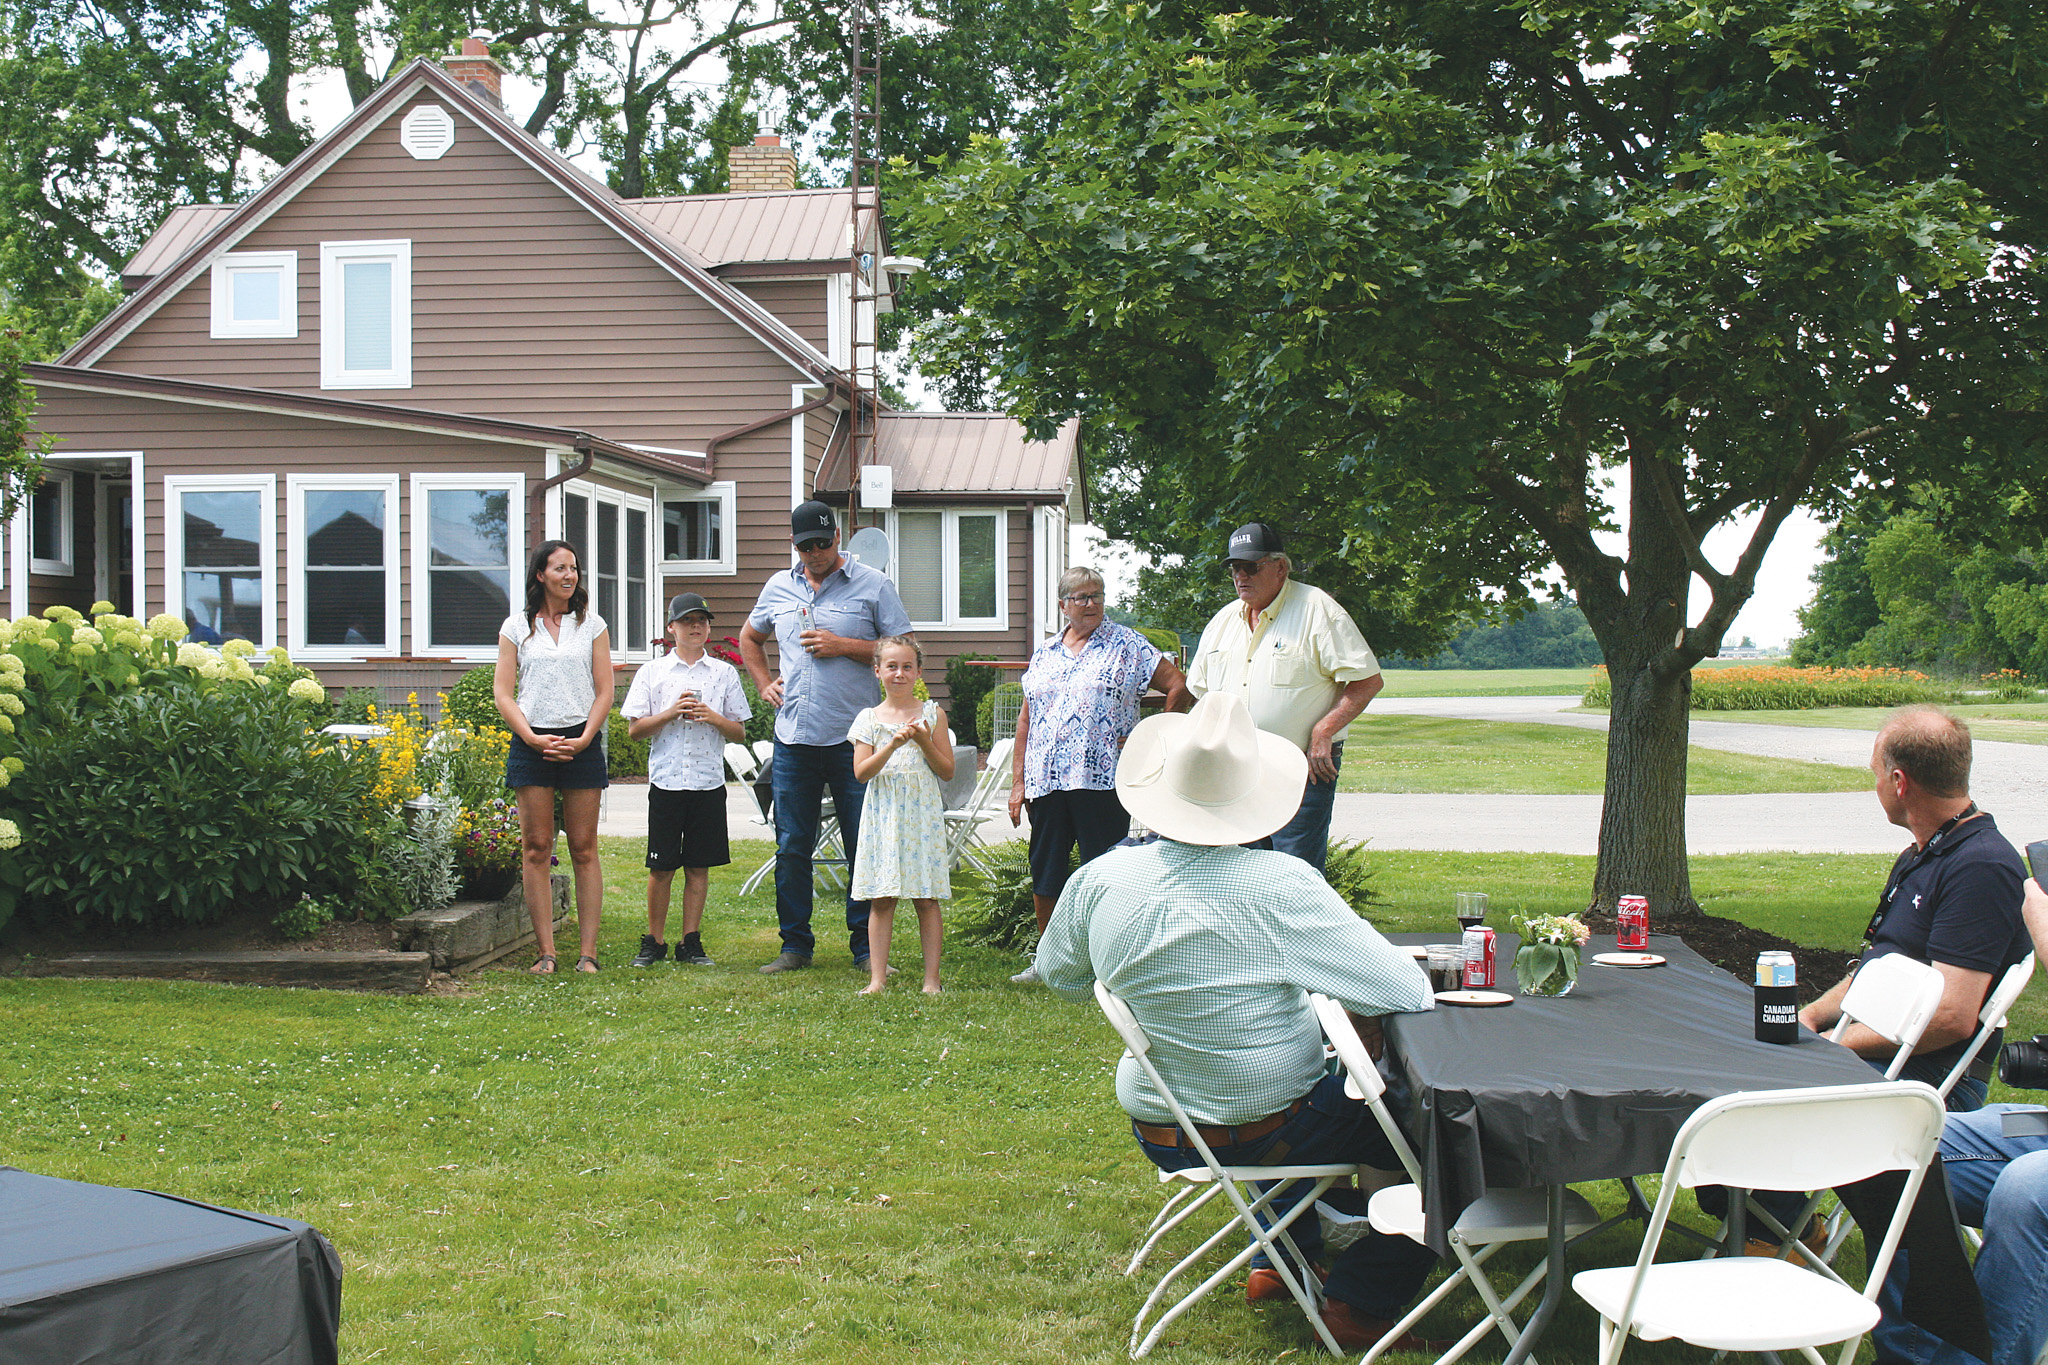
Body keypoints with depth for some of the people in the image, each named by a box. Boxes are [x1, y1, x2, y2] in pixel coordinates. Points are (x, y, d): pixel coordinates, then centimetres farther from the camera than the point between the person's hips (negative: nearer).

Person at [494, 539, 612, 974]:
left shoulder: (592, 625, 10)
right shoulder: (517, 627, 9)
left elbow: (604, 691, 6)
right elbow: (502, 693, 4)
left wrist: (584, 740, -7)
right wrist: (534, 738, -9)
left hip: (582, 742, 0)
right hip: (531, 743, 0)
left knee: (584, 849, 0)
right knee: (536, 849, -2)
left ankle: (588, 952, 1)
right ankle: (545, 952, 2)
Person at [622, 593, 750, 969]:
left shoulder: (724, 673, 9)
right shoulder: (653, 672, 6)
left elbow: (739, 732, 9)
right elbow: (635, 728, 2)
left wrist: (712, 717, -9)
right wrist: (671, 712, -11)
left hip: (709, 782, 1)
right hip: (666, 780, -1)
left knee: (699, 866, 4)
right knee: (661, 867, 1)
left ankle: (691, 942, 12)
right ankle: (654, 942, 13)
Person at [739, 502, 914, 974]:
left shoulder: (872, 585, 1)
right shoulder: (779, 587, 13)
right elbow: (749, 638, 29)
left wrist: (844, 646, -11)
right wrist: (764, 684, 14)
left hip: (854, 737, -3)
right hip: (794, 738, 3)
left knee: (864, 846, 0)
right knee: (791, 847, 6)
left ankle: (865, 946, 9)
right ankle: (795, 944, 16)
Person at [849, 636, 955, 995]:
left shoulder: (932, 715, 4)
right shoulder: (868, 719, 6)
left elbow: (947, 772, 3)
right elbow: (861, 772, -3)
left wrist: (924, 742, -12)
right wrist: (893, 744, -16)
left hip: (922, 815, -1)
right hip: (883, 816, 1)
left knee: (927, 899, 0)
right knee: (881, 900, 1)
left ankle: (932, 979, 5)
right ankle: (877, 978, 5)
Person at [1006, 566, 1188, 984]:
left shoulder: (1126, 644, 2)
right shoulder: (1044, 654, 15)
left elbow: (1178, 686, -2)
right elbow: (1026, 719, 16)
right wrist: (1018, 781, 11)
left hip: (1100, 778, -5)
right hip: (1046, 780, 5)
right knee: (1044, 872, 10)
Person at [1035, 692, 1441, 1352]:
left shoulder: (1099, 880, -10)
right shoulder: (1280, 885, -26)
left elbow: (1057, 974, 12)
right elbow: (1409, 992, -22)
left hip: (1158, 1134, 6)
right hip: (1267, 1134, -6)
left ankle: (1277, 1259, 36)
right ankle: (1359, 1306, 13)